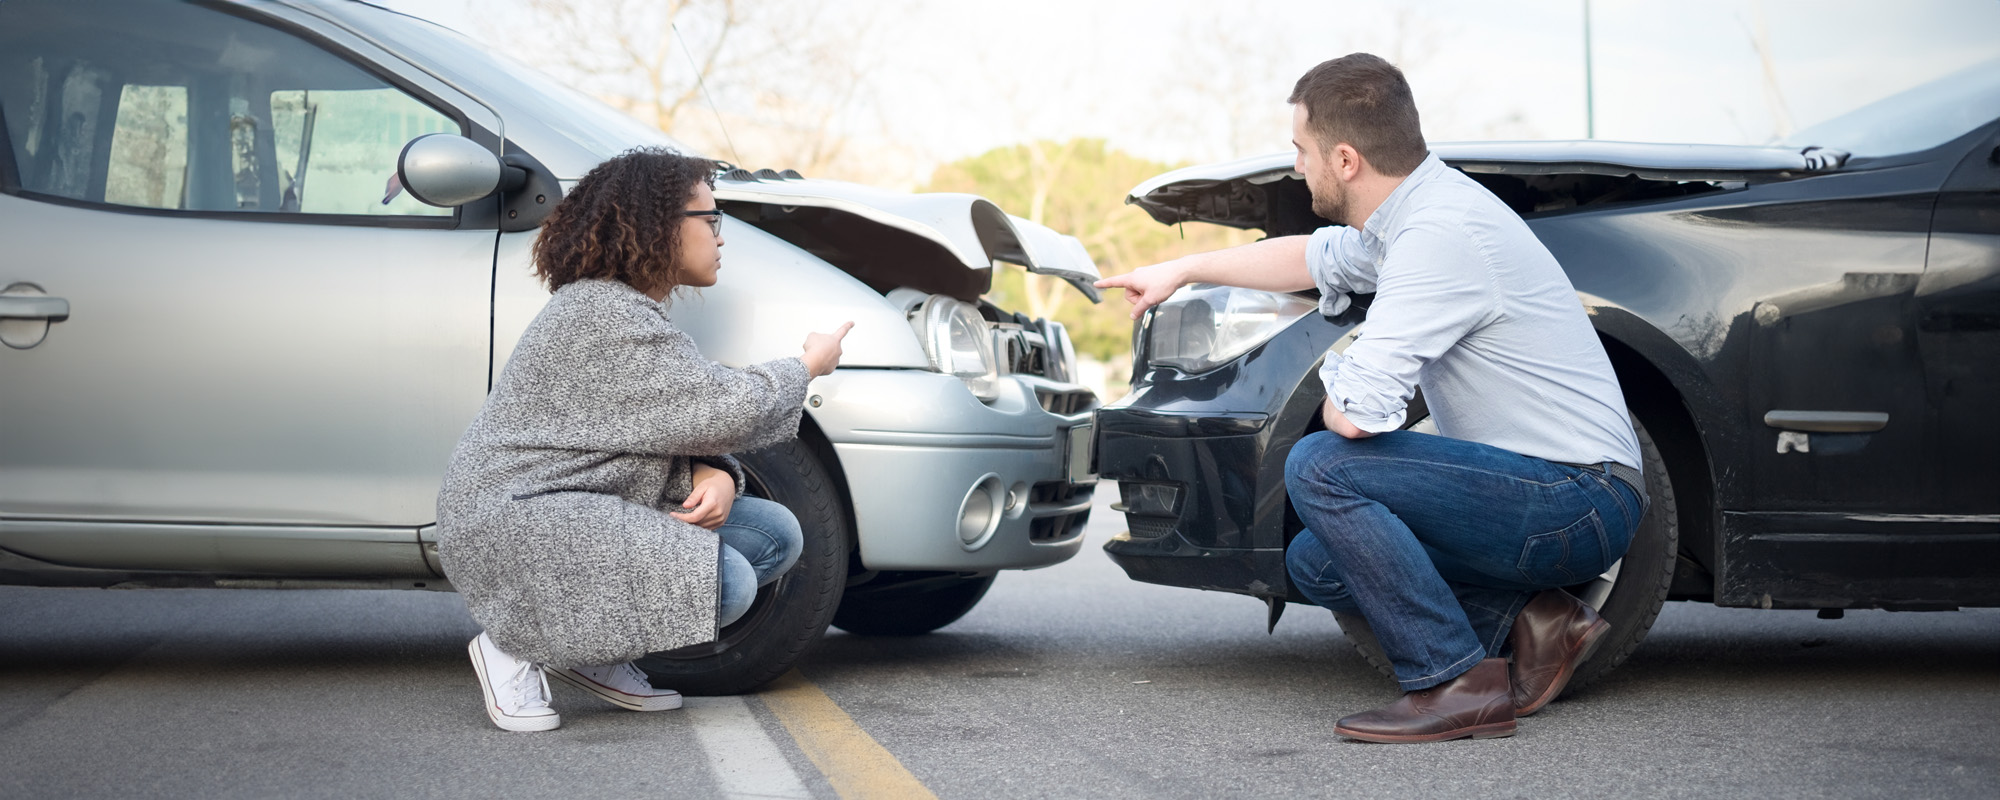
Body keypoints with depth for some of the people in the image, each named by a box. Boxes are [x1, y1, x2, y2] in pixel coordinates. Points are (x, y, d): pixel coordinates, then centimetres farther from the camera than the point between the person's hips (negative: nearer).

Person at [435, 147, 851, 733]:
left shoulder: (635, 311, 15)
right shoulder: (601, 317, -18)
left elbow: (681, 431, 15)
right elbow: (724, 411, -19)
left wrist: (713, 476, -9)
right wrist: (807, 367, -2)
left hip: (586, 513, 10)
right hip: (513, 527, -10)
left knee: (775, 534, 2)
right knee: (723, 583, -25)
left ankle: (588, 651, 5)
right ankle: (516, 646, -9)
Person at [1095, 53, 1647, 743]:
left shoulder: (1439, 234, -23)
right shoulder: (1411, 208, 9)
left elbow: (1356, 415, -28)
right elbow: (1314, 256, 31)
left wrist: (1336, 392, -4)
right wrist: (1181, 270, 37)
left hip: (1583, 503, -10)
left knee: (1318, 466, -20)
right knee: (1315, 563, 11)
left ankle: (1458, 684, -15)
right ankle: (1531, 621, 5)